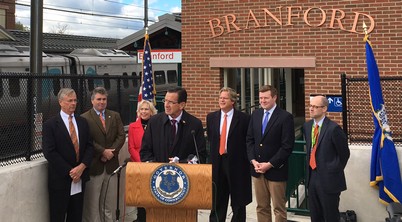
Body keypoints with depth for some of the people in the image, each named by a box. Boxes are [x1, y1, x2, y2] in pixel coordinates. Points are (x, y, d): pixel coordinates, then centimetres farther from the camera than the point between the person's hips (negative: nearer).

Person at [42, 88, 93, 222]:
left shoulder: (82, 122, 9)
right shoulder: (50, 125, -6)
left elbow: (89, 146, 6)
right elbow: (49, 152, -13)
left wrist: (82, 166, -11)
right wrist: (69, 171, -16)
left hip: (80, 177, 4)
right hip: (60, 179, -4)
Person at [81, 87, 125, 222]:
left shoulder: (115, 116, 11)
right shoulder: (85, 118, -5)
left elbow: (121, 136, 3)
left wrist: (111, 152, -10)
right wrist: (103, 152, -16)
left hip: (111, 165, 4)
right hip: (94, 165, -4)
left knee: (110, 202, 11)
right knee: (92, 202, 4)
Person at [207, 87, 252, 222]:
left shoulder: (243, 118, -6)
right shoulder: (211, 117, 7)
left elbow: (248, 141, -4)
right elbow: (210, 140, 13)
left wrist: (246, 161, -6)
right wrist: (212, 157, 9)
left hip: (237, 162, -4)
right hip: (217, 162, 4)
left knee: (238, 201, 7)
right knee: (217, 200, 12)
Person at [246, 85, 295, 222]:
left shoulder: (285, 117, -9)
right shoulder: (255, 114, 9)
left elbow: (287, 146, -13)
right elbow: (250, 139, 11)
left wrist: (270, 164, -15)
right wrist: (253, 160, -3)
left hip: (275, 170, -5)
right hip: (257, 169, 5)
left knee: (279, 208, 3)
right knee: (261, 207, 11)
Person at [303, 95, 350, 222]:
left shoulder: (333, 128, -16)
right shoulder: (307, 126, 6)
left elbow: (344, 153, -9)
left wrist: (335, 170, -3)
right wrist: (310, 167, 10)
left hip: (328, 179, -6)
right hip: (312, 177, 7)